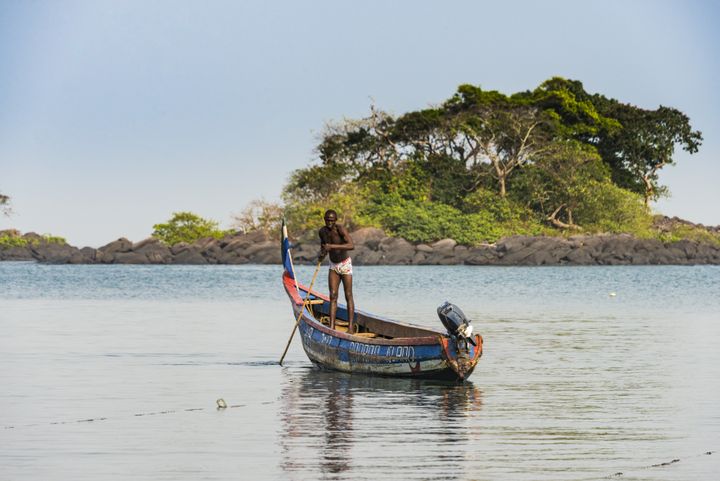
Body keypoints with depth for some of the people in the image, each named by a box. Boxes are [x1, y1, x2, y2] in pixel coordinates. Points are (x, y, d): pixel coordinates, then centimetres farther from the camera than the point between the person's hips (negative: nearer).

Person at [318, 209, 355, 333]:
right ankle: (332, 326, -6)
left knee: (348, 296, -6)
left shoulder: (340, 229, -24)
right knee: (333, 296, -2)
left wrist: (333, 246, -45)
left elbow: (351, 245, -39)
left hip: (345, 265, -5)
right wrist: (321, 254, -10)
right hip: (333, 266, 5)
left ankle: (351, 326, -5)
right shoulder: (322, 231, -4)